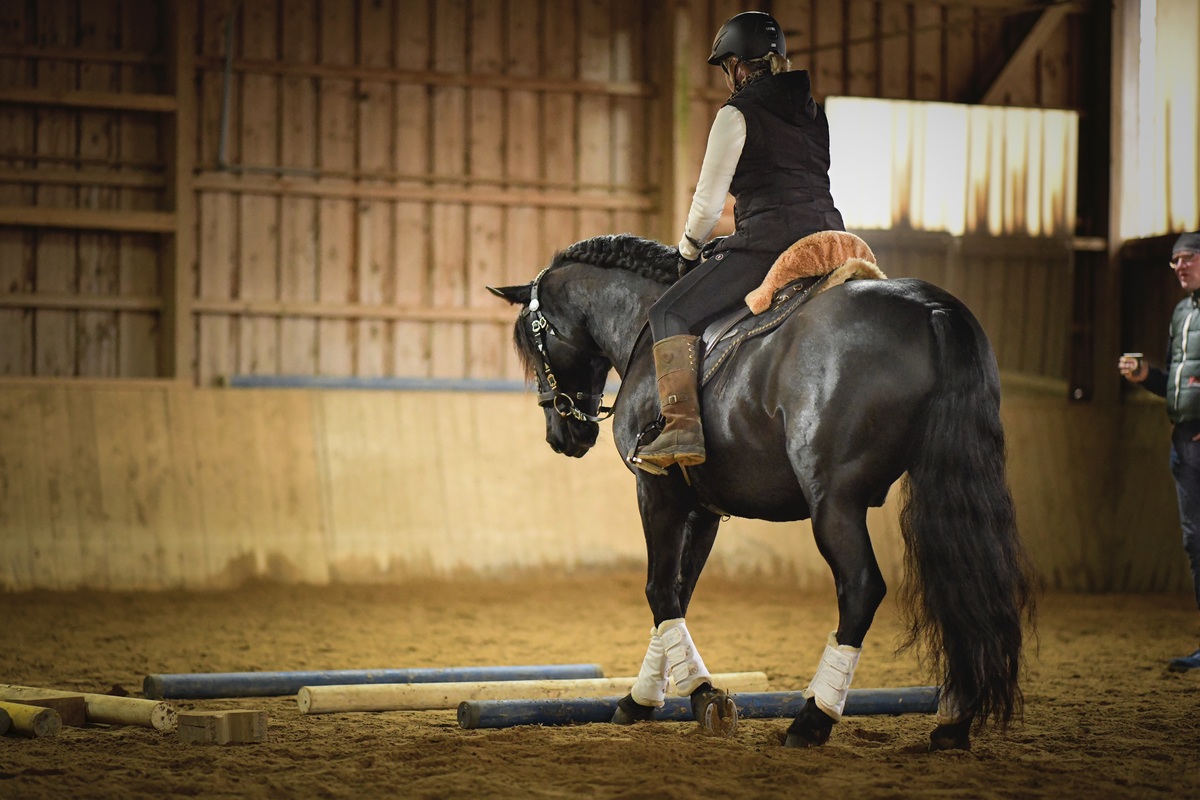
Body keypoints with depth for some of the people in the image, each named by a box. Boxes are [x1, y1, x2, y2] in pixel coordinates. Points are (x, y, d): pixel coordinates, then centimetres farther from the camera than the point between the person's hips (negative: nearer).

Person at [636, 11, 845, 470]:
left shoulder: (738, 114, -2)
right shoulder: (814, 114, 20)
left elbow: (708, 201, 0)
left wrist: (688, 251, 17)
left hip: (768, 242, -8)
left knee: (671, 314, -3)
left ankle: (682, 428, -19)